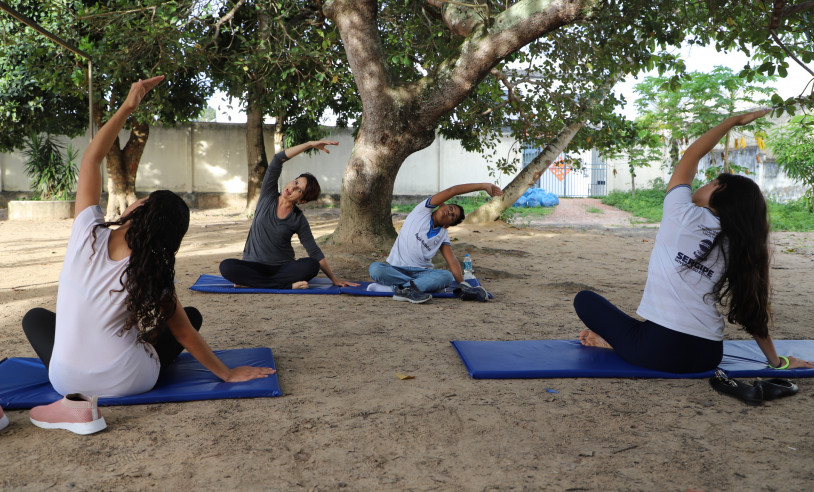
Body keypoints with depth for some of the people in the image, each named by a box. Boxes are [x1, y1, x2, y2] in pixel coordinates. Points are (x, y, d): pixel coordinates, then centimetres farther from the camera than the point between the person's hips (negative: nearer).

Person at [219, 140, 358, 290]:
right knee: (226, 267, -31)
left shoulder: (299, 220, -3)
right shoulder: (268, 196, -2)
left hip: (283, 267, 0)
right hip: (255, 265, 0)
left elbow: (314, 252, 2)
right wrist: (310, 144, -19)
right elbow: (278, 160, -13)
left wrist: (334, 279, -1)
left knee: (311, 266, -30)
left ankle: (251, 283, -26)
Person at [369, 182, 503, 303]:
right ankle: (417, 286, -32)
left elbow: (452, 261, 2)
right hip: (395, 269, -3)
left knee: (447, 276, -27)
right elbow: (452, 191, -5)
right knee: (375, 268, -34)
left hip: (421, 272, 3)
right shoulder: (423, 210, 1)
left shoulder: (443, 235, 11)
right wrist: (483, 186, -4)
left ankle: (404, 287, -40)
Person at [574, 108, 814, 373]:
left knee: (585, 299, 14)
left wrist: (733, 121, 15)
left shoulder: (684, 217, -6)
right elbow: (751, 309, 10)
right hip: (709, 357, 5)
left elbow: (690, 156, 6)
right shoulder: (735, 248, 7)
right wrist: (776, 360, 20)